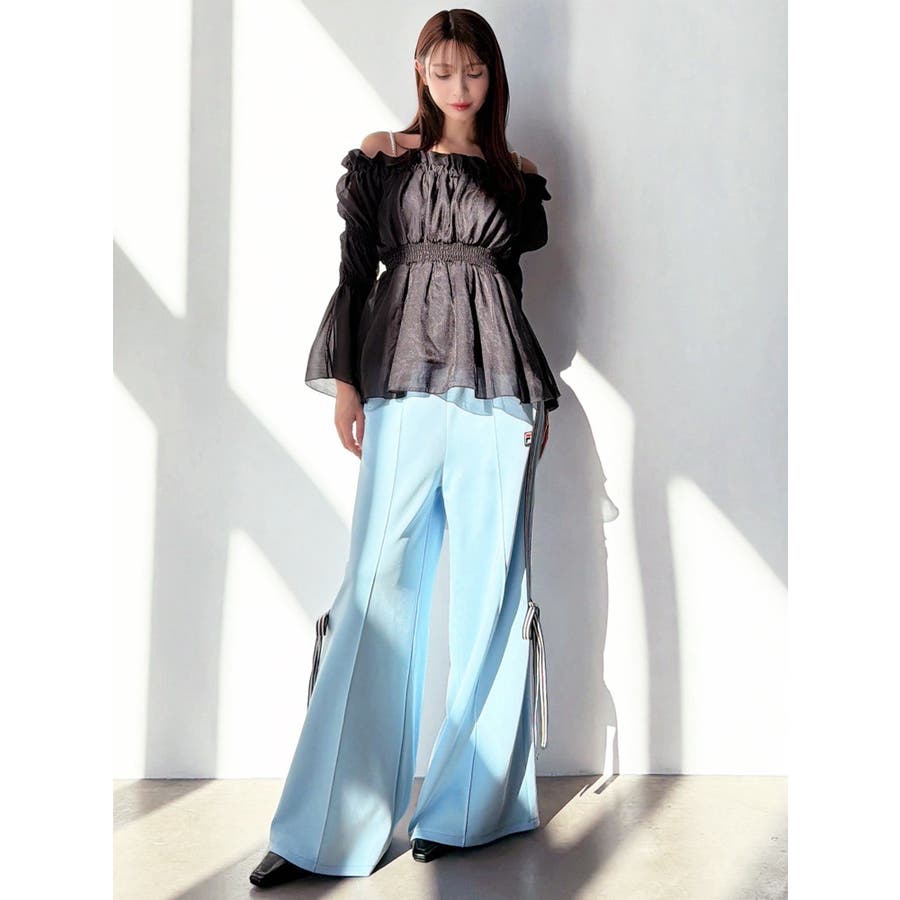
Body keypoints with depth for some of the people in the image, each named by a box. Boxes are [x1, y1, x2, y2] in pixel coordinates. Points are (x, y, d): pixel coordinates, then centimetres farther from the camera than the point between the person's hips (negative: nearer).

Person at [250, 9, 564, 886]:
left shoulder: (516, 173, 17)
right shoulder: (385, 158, 12)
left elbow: (519, 278, 18)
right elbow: (356, 269, 6)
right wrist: (344, 380, -1)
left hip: (495, 387, 2)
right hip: (403, 382, -1)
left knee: (488, 587, -1)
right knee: (378, 586, -5)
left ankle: (464, 804, 13)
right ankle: (323, 824, 4)